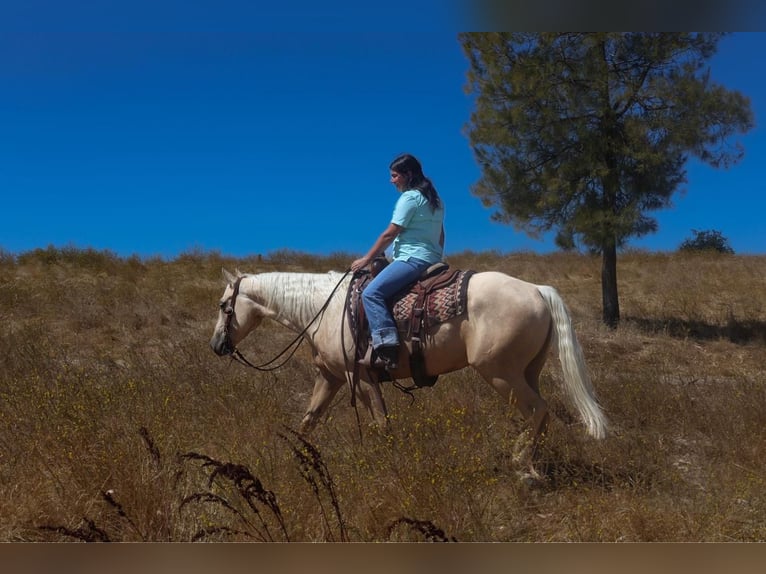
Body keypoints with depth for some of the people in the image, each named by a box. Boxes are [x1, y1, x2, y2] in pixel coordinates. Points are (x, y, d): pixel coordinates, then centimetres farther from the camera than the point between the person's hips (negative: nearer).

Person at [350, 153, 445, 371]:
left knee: (371, 292, -23)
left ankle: (386, 349, -37)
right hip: (431, 259, 11)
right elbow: (440, 236, 25)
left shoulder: (409, 197, -8)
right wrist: (436, 260, 31)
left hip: (413, 258, -11)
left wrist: (366, 260, -4)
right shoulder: (434, 199, 20)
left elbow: (389, 234, -10)